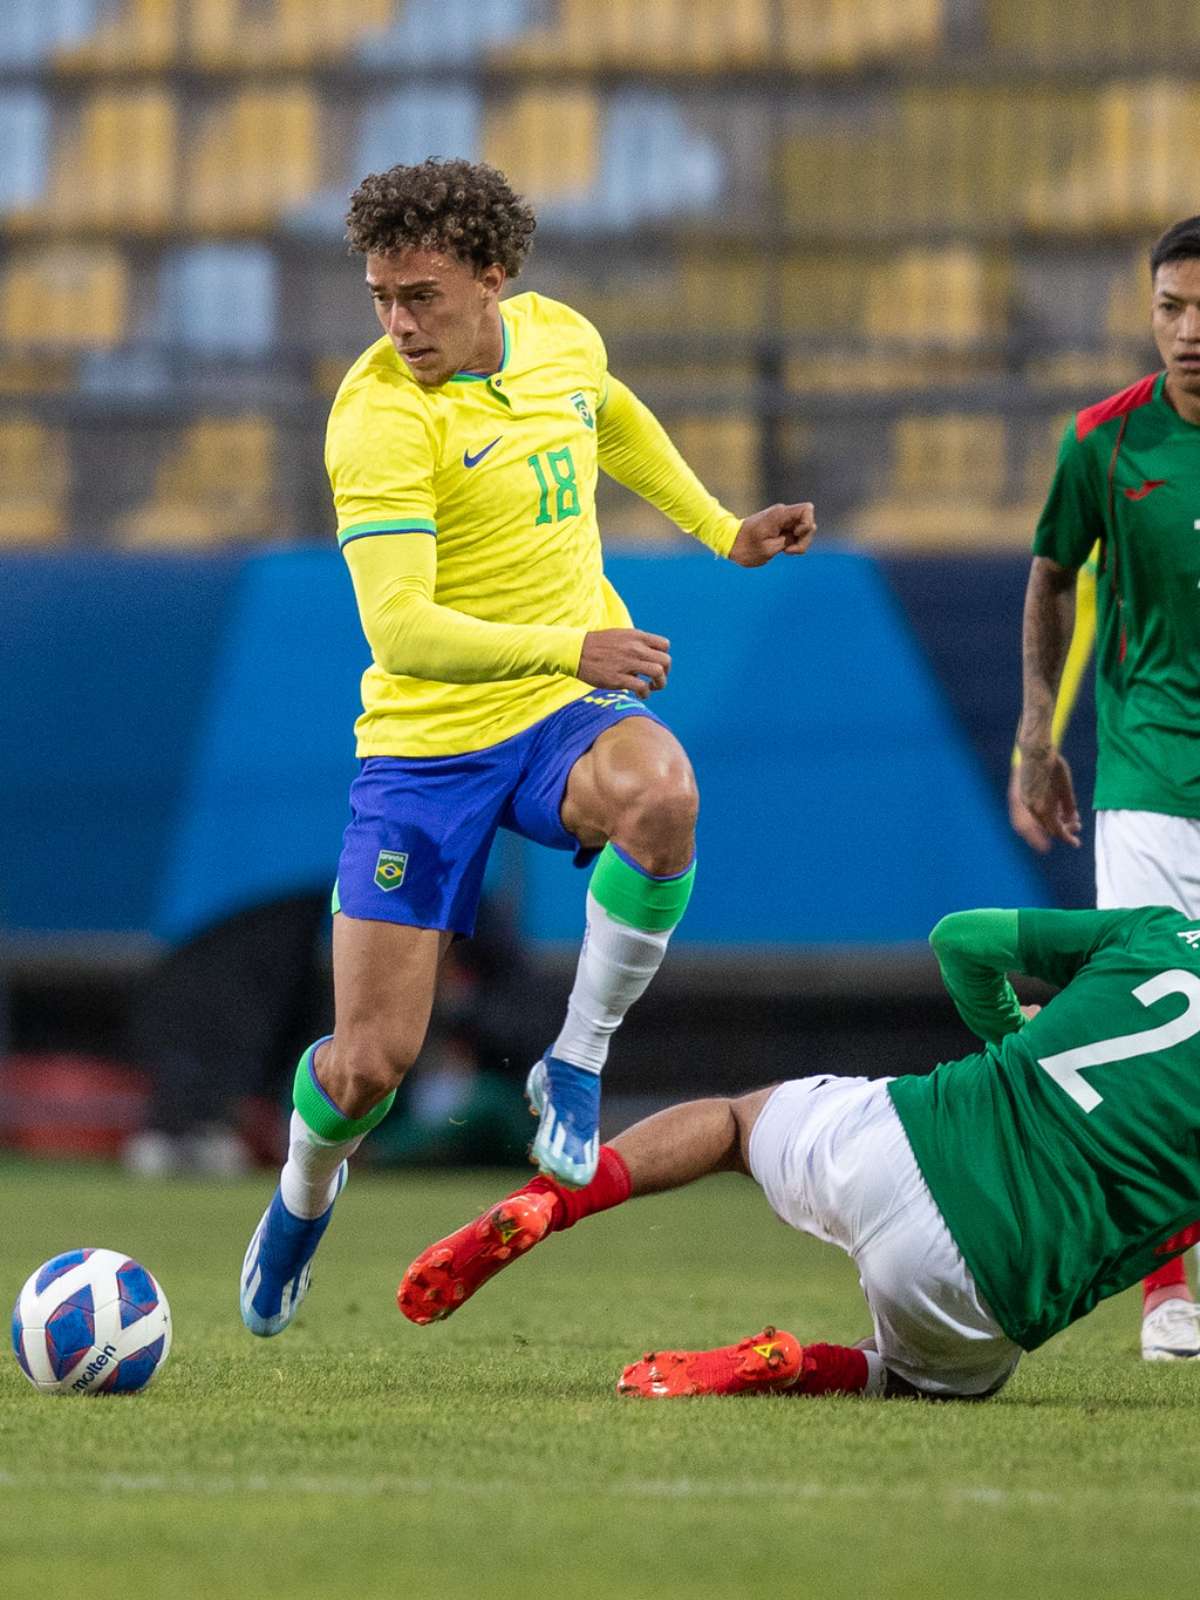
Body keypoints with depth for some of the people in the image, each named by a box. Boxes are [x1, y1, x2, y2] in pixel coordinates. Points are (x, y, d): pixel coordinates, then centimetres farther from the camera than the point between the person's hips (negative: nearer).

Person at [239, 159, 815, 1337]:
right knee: (372, 1061, -4)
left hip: (566, 712, 3)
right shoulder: (380, 419, -19)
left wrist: (723, 531, 27)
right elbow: (399, 630, -28)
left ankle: (575, 1067, -14)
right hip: (426, 742, -3)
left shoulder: (560, 338, 0)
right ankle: (307, 1185, 34)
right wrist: (570, 645, -38)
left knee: (658, 794, -35)